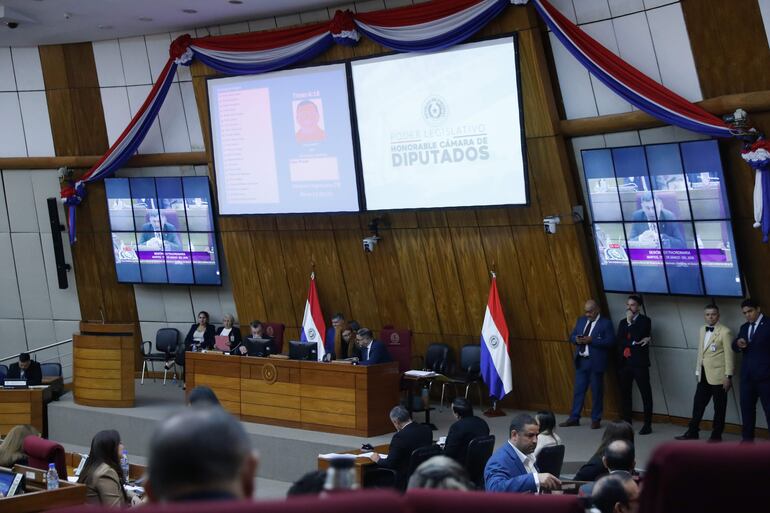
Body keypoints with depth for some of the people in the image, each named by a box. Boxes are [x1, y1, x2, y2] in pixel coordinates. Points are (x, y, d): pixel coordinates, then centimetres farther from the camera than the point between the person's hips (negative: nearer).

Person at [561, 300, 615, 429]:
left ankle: (596, 420, 11)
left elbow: (610, 341, -14)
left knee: (597, 392, 2)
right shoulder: (581, 320, 13)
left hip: (595, 362, -5)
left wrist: (591, 340, -21)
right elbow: (571, 336, 16)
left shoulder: (606, 323, -5)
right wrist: (576, 339, -8)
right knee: (578, 390, 8)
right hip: (581, 361, 5)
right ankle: (574, 418, 14)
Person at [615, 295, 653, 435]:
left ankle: (647, 424, -1)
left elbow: (638, 337, -13)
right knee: (625, 393, 7)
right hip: (624, 362, 5)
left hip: (639, 363, -5)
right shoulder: (623, 322, 16)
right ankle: (627, 422, 14)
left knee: (646, 393, -3)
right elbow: (619, 340, 3)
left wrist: (630, 322, -9)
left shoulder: (645, 320, 1)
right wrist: (633, 342, -9)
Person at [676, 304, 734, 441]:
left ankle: (716, 435, 13)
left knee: (719, 407, 5)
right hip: (704, 375, 6)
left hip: (718, 375, -6)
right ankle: (692, 432, 17)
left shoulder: (725, 332, -10)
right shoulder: (702, 329, 11)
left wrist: (728, 376, -14)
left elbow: (729, 355, -11)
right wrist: (698, 371, 14)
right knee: (698, 403, 9)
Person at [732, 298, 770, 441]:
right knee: (746, 407, 8)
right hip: (747, 375, 6)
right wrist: (738, 343, -11)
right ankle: (747, 439, 15)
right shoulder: (744, 327, 14)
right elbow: (734, 347, 11)